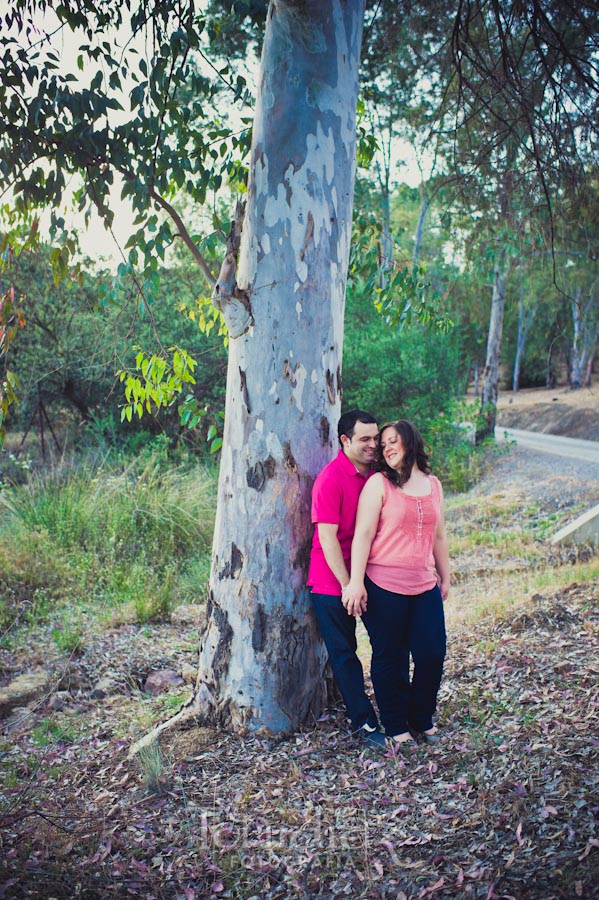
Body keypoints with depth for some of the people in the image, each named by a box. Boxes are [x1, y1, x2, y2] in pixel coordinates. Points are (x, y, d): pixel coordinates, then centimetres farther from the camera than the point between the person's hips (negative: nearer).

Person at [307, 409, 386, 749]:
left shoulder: (373, 474, 4)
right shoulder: (331, 478, -18)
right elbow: (327, 537, -19)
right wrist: (347, 585, -17)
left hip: (357, 577, 7)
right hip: (331, 581, -7)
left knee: (346, 650, 18)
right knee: (344, 654, 4)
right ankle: (365, 723, 12)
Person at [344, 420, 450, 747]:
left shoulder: (433, 484, 12)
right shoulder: (379, 483, -3)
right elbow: (363, 534, -9)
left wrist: (445, 577, 21)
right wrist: (356, 582, -15)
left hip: (425, 586, 5)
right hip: (384, 586, -4)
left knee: (433, 654, 5)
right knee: (391, 659, 6)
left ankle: (422, 719, 28)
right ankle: (396, 727, 23)